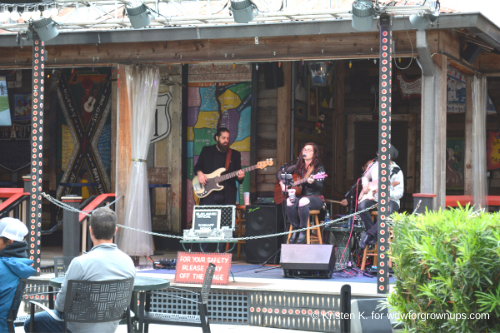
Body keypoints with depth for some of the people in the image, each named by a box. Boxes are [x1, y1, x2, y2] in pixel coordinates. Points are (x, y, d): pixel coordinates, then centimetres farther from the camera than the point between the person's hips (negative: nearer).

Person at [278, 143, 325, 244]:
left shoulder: (319, 168, 0)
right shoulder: (298, 166, 12)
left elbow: (320, 187, -12)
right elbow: (280, 173, 18)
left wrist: (312, 182, -33)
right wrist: (282, 183, -1)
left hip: (316, 198, -4)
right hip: (299, 196, 4)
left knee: (303, 201, -38)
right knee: (290, 201, -31)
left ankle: (303, 233, -29)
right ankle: (295, 230, -20)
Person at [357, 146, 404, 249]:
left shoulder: (397, 172, -7)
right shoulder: (375, 166, 8)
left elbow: (399, 194, -11)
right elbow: (365, 177, 27)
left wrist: (387, 192, -29)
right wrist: (365, 185, 5)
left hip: (390, 200, -4)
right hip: (374, 199, 4)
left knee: (389, 210, -39)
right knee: (362, 206, -29)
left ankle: (369, 234, -29)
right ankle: (373, 236, -18)